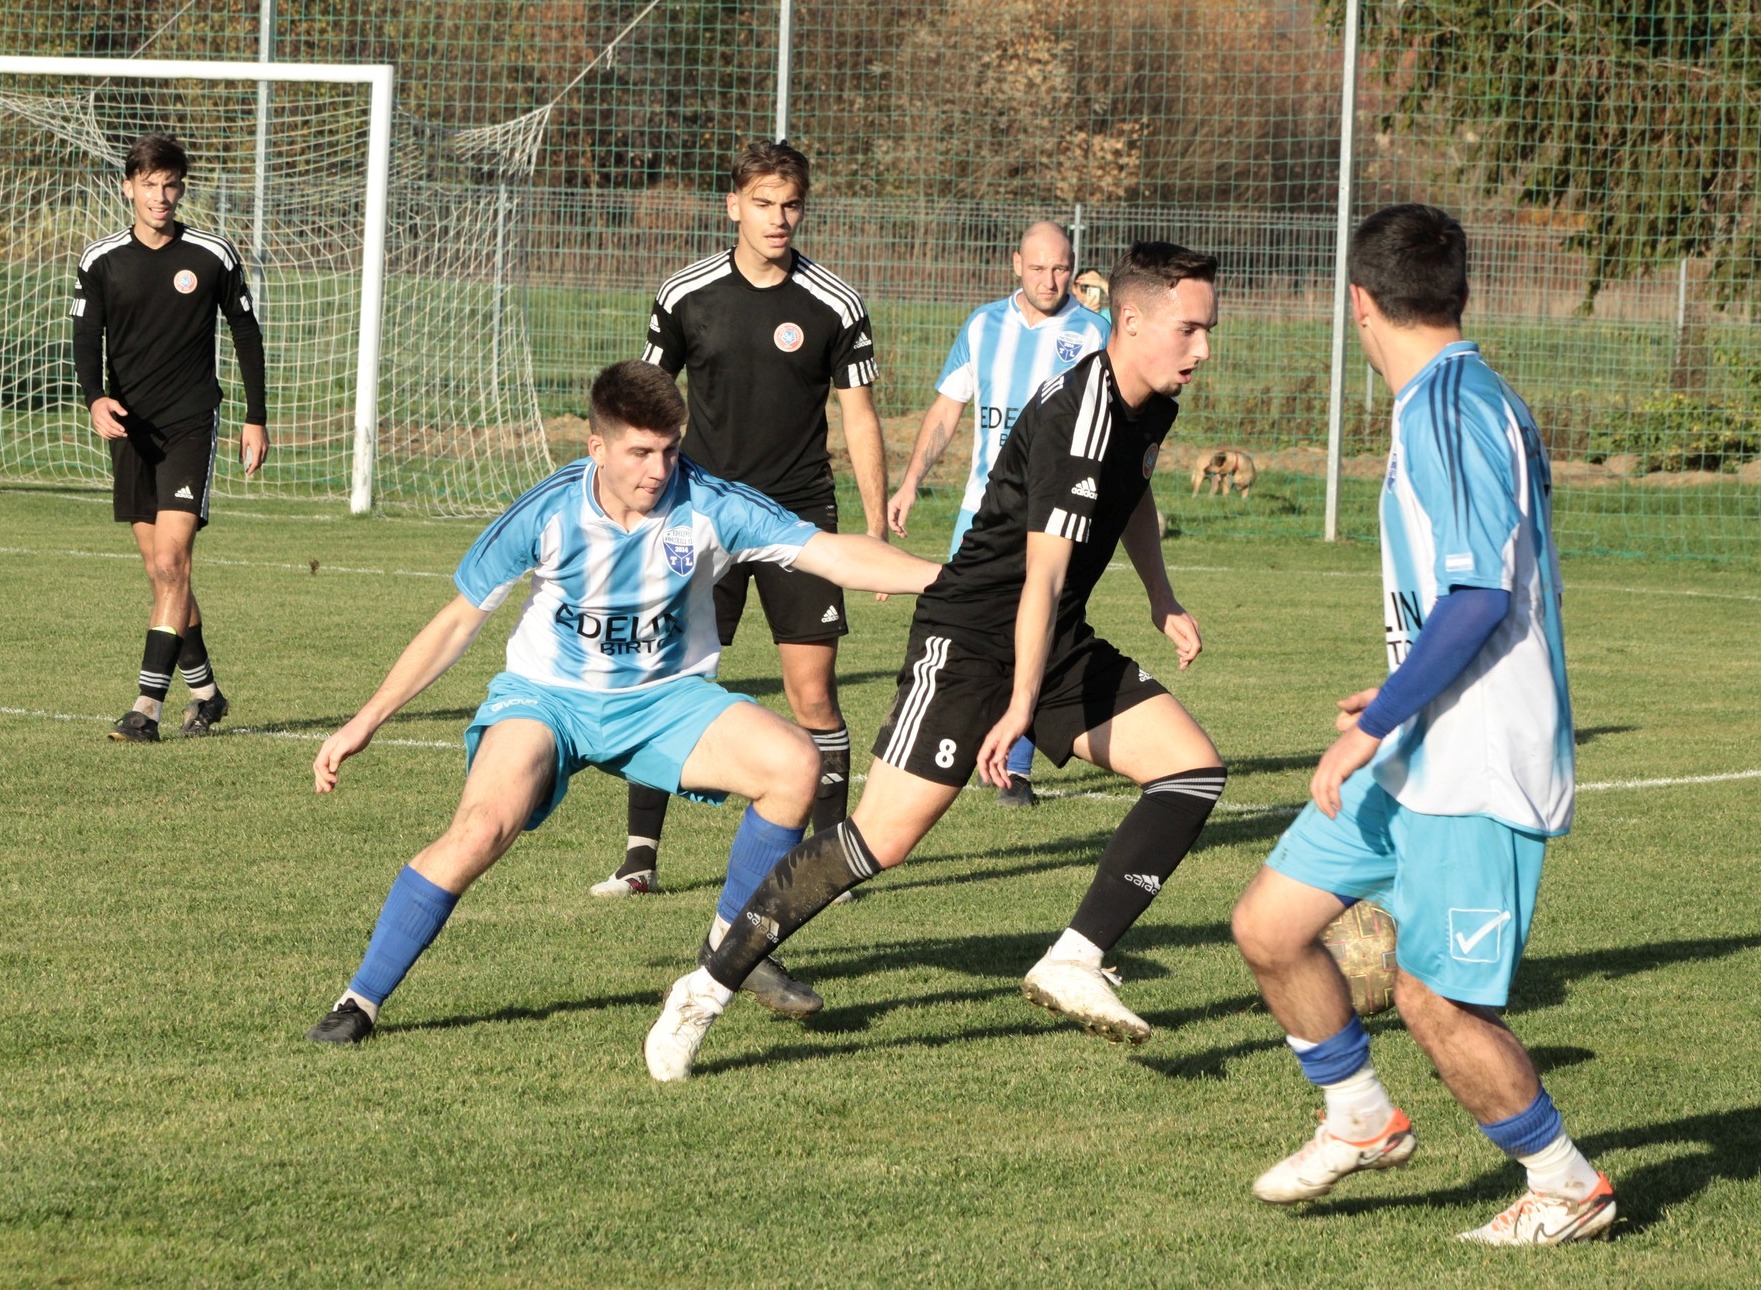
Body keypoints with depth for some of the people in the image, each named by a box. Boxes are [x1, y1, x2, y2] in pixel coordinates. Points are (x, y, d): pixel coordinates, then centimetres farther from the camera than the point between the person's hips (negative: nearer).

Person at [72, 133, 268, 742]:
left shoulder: (213, 256, -1)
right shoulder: (101, 260, 3)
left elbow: (246, 332, 9)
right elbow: (87, 338, 1)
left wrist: (256, 418, 8)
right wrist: (96, 398, -19)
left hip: (191, 423, -3)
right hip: (130, 426, 3)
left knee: (170, 564, -15)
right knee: (161, 571, 8)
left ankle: (148, 705, -19)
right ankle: (203, 689, 23)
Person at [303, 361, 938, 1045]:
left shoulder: (708, 506, -17)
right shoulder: (548, 514, -18)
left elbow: (833, 553, -18)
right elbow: (459, 621, -6)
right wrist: (367, 720, -5)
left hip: (664, 701, 2)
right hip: (546, 697, -2)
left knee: (795, 764, -21)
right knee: (483, 827, -30)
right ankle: (360, 1002, -17)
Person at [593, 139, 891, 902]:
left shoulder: (835, 306, -3)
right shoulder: (685, 295, 1)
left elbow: (860, 421, 3)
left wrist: (877, 533, 1)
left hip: (800, 516, -1)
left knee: (813, 692, -4)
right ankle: (641, 857, 1)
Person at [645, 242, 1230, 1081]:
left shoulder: (1152, 403, 6)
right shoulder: (1080, 419, -24)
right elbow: (1043, 575, -27)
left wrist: (1161, 599, 24)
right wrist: (1019, 707, -30)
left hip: (1060, 645, 9)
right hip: (969, 640, -9)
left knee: (1193, 768, -5)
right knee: (882, 839, -15)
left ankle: (1074, 965, -8)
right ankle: (705, 993, -4)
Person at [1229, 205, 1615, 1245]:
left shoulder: (1455, 407, -18)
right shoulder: (1462, 400, 13)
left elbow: (1479, 595, -25)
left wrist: (1372, 729, -23)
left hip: (1476, 767, -10)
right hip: (1424, 750, 10)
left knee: (1435, 999, -5)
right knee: (1270, 924, 9)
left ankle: (1570, 1187, 13)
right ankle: (1362, 1121, 26)